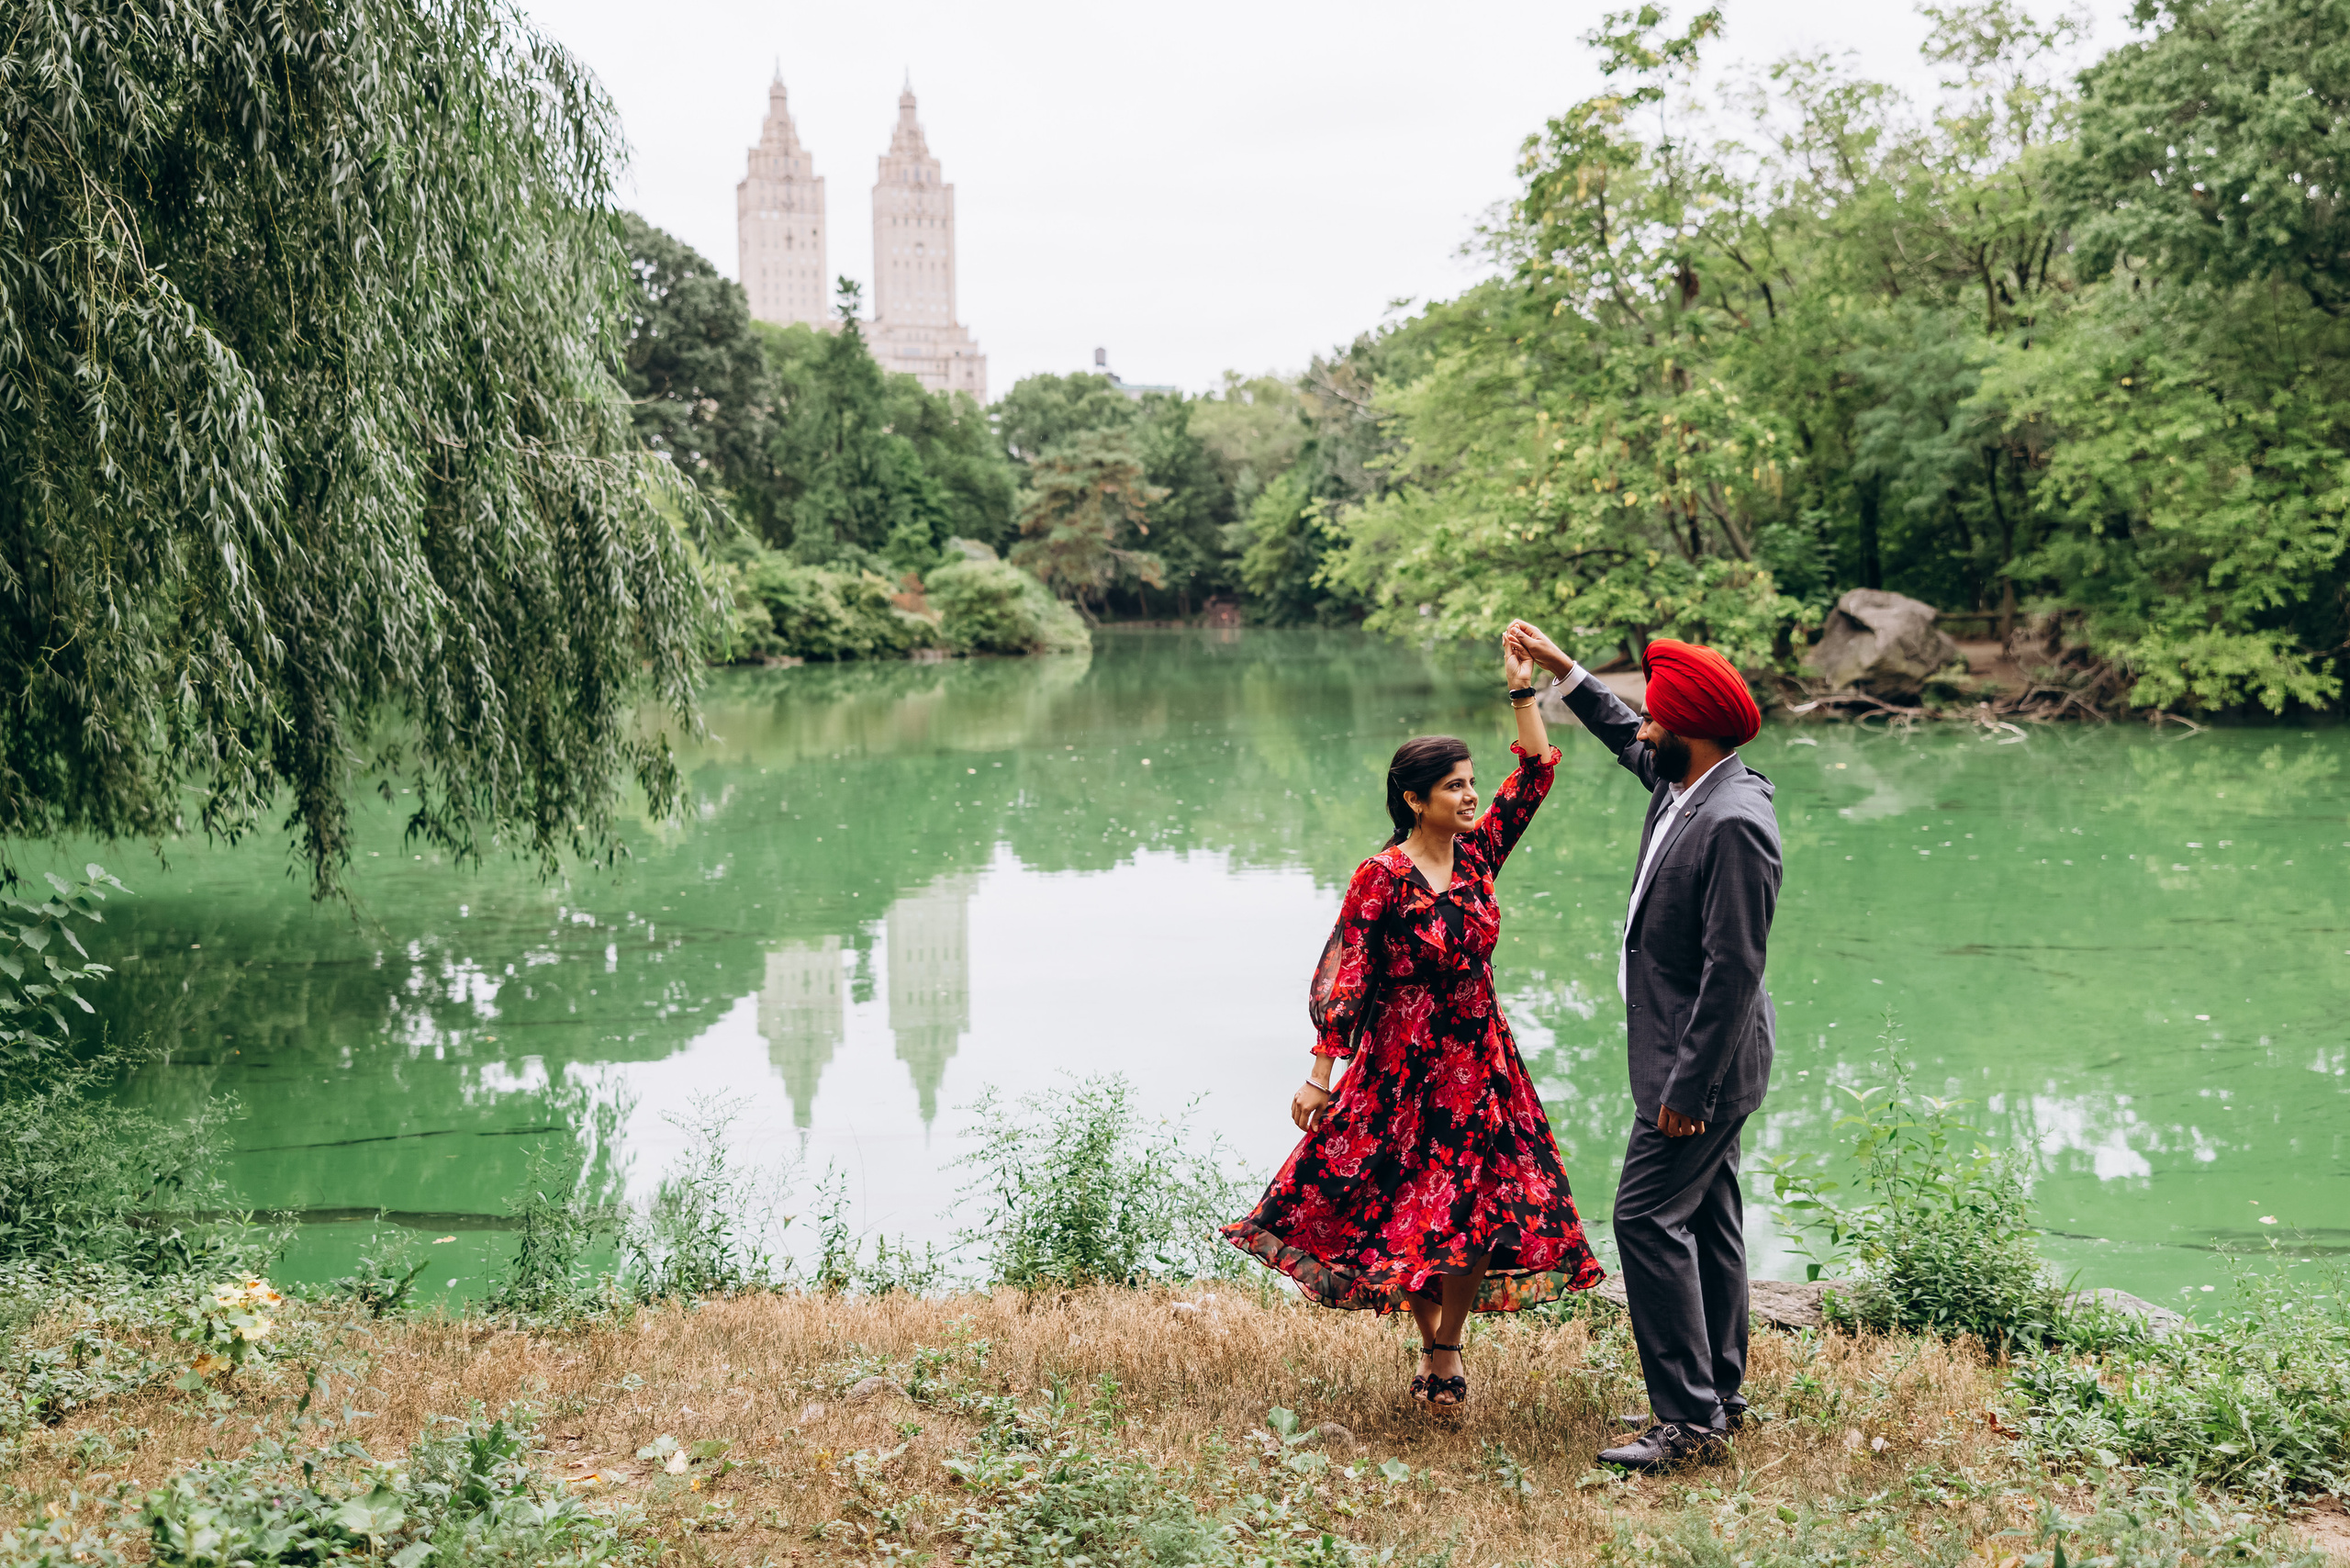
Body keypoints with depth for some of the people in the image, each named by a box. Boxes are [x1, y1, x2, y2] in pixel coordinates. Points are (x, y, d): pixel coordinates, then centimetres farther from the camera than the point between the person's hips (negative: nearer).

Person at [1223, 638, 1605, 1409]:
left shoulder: (1476, 853, 2)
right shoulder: (1381, 878, -14)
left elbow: (1535, 774, 7)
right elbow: (1343, 976, -15)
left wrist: (1523, 692, 2)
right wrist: (1321, 1075, -17)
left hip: (1479, 1062, 5)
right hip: (1403, 1065, -5)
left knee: (1482, 1210, 2)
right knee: (1407, 1211, 4)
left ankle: (1447, 1347, 21)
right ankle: (1429, 1344, 27)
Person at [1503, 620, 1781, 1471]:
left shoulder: (1734, 824, -25)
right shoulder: (1681, 781, 4)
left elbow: (1733, 970, -26)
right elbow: (1625, 738, 29)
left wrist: (1687, 1088, -23)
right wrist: (1560, 669, 27)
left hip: (1703, 1063, -10)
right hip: (1690, 1057, 10)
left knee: (1648, 1218, -8)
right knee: (1705, 1220, 16)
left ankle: (1689, 1419, -1)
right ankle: (1720, 1398, 27)